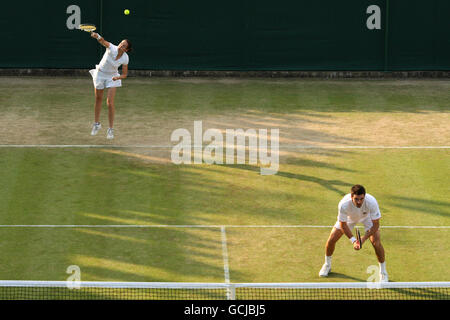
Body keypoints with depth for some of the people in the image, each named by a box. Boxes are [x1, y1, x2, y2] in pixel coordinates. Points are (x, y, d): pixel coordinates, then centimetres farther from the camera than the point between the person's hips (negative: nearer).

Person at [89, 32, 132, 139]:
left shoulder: (125, 58, -17)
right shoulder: (112, 48, -24)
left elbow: (124, 74, -7)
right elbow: (103, 42, -45)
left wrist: (118, 77, -28)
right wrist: (98, 36, -67)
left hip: (112, 77, 0)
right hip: (100, 74, 0)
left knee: (110, 102, -11)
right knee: (98, 99, 14)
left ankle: (111, 129, 0)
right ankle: (96, 124, 35)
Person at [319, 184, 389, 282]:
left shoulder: (371, 202, -41)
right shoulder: (343, 204, -40)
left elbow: (375, 225, -29)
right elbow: (343, 225, -24)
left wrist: (363, 239, -37)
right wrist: (353, 240, -34)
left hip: (367, 217, -1)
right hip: (349, 217, 1)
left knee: (376, 243, -18)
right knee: (331, 240, -5)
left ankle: (383, 272, 5)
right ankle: (327, 265, 25)